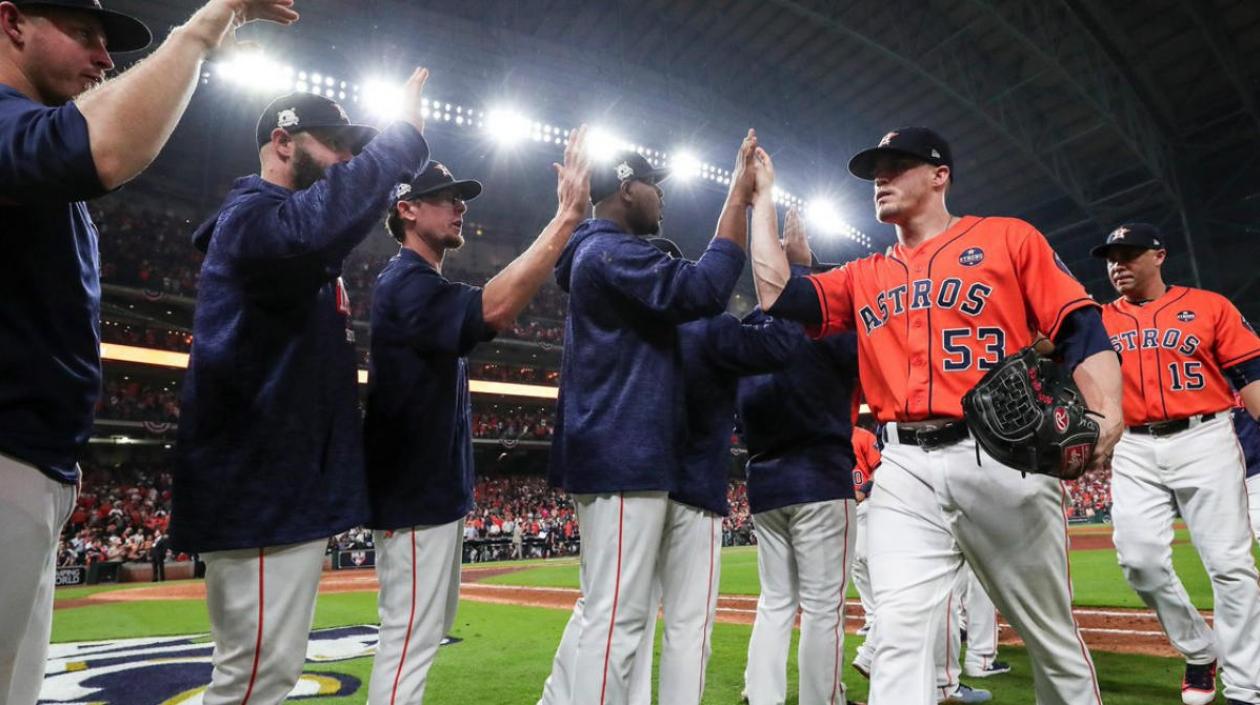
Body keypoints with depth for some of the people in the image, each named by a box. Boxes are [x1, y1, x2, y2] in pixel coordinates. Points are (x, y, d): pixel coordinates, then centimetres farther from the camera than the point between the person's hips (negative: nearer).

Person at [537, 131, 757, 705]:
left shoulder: (602, 255, 23)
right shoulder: (613, 251, -11)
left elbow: (681, 293, 25)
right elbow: (703, 290, -22)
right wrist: (739, 197, -14)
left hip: (615, 456, 11)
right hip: (625, 459, -11)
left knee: (600, 612, 17)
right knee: (616, 618, -7)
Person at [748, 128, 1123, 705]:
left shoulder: (1007, 237, 9)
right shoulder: (864, 277, 18)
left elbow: (1080, 327, 1)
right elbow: (778, 294, 6)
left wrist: (1106, 415, -16)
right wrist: (763, 197, 13)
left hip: (1003, 458, -2)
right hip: (905, 469, 2)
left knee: (1052, 636, 13)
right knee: (900, 637, -6)